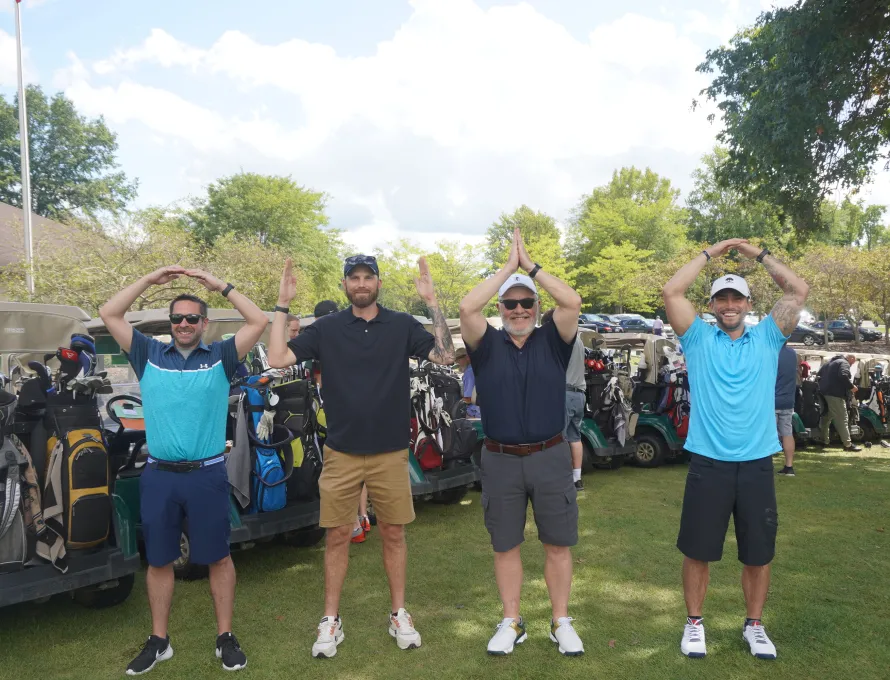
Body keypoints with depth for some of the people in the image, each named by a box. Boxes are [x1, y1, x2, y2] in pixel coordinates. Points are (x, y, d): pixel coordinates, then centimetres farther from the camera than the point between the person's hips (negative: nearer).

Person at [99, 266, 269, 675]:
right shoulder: (149, 356, 7)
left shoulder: (220, 357, 3)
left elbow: (258, 321, -5)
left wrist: (219, 285, -5)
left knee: (218, 558, 7)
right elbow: (109, 315, 5)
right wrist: (151, 279, 0)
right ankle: (158, 641, 28)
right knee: (158, 560, 13)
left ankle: (225, 637, 22)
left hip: (207, 474, -2)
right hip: (158, 475, 2)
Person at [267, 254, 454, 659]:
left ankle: (399, 615, 26)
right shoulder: (326, 328, 0)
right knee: (337, 536, 8)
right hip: (341, 453, 0)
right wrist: (282, 306, -10)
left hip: (391, 453, 0)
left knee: (393, 534, 11)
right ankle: (330, 620, 22)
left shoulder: (403, 325, 0)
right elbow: (278, 359, -6)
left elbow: (445, 356, -10)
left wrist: (432, 303, -15)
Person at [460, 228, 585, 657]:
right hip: (501, 460, 0)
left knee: (557, 544, 10)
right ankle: (511, 623, 27)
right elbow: (467, 308, -18)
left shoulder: (553, 342, 1)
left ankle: (561, 622, 26)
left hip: (550, 457, 0)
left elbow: (573, 303, -15)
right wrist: (508, 266, -11)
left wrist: (531, 265, -9)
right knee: (505, 546, 12)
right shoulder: (487, 345, -1)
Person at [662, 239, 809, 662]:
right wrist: (711, 252, 0)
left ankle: (754, 625, 32)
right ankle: (694, 623, 26)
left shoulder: (767, 339, 8)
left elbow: (799, 291, 2)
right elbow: (671, 292, -7)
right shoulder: (698, 338, 4)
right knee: (698, 551, 8)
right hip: (707, 463, -1)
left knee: (758, 554, 13)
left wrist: (758, 254, 4)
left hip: (756, 464, 2)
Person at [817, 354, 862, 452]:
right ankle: (848, 444, -10)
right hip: (835, 393, -9)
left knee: (826, 417, 17)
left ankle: (824, 441, 22)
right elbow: (843, 376, -23)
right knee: (842, 419, -9)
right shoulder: (844, 363, -6)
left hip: (824, 392, 9)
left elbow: (820, 373, 30)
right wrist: (851, 387, -14)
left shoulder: (831, 362, 23)